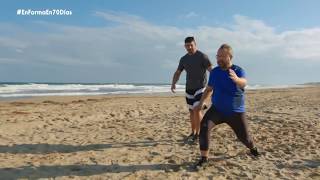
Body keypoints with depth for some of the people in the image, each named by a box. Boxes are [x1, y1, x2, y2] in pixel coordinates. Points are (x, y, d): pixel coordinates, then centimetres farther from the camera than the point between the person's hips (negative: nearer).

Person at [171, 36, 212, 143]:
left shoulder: (202, 56, -9)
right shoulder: (183, 59, 7)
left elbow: (211, 70, -15)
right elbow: (177, 73, 12)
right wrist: (173, 84, -5)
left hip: (200, 87, -5)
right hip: (189, 88, 5)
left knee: (197, 110, -15)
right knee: (191, 111, 10)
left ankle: (198, 134, -2)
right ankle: (193, 132, 23)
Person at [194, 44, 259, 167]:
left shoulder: (238, 71, -15)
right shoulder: (214, 72, -4)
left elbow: (243, 83, -38)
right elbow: (209, 89, 12)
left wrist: (236, 79, -62)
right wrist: (201, 103, 14)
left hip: (236, 112, -2)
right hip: (217, 109, 2)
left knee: (244, 137, 10)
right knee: (204, 127, -23)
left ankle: (253, 148, 48)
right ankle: (204, 158, -12)